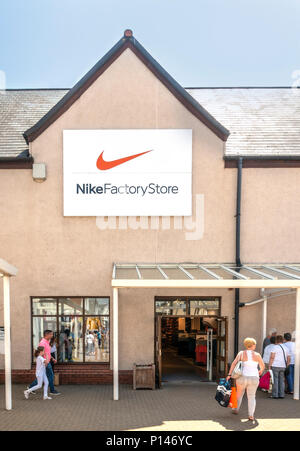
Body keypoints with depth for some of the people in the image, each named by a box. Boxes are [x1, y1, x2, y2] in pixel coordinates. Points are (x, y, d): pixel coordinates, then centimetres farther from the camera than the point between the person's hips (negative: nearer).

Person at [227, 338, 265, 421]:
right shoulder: (257, 355, 0)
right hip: (254, 378, -1)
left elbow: (234, 363, -10)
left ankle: (236, 409, 39)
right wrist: (261, 371, 31)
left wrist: (229, 374, -10)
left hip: (242, 377, 1)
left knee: (239, 393, 23)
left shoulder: (241, 353, -1)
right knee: (251, 396, 11)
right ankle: (251, 415, -5)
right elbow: (262, 366, 9)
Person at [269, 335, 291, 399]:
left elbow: (272, 357, -14)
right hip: (283, 366, 6)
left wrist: (269, 365, -9)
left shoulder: (275, 347, -7)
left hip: (275, 366, -6)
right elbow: (288, 359, 14)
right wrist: (286, 366, 20)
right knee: (281, 380, 12)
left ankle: (275, 395, -1)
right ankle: (281, 395, 10)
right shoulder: (286, 348, 12)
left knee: (275, 380, -1)